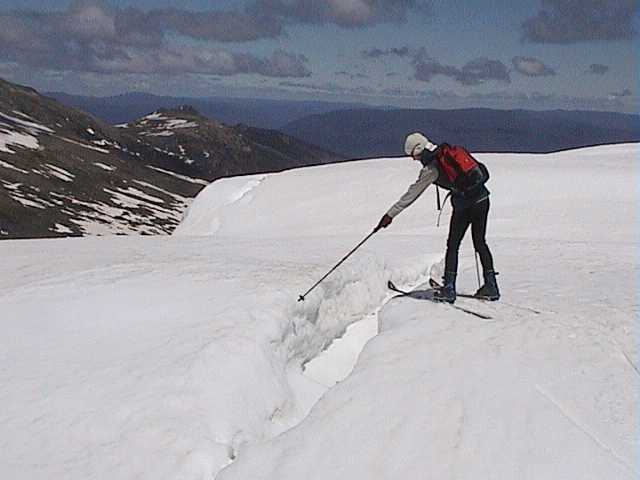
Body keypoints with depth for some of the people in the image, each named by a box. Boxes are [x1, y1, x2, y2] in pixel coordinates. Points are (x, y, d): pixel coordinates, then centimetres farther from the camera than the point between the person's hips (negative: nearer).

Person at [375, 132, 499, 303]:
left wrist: (390, 214, 4)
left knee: (453, 245, 5)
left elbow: (411, 195, -2)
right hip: (482, 198, 6)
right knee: (480, 243, 14)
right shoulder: (451, 149, 11)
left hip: (464, 205, -6)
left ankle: (449, 289, 2)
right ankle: (491, 286, 15)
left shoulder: (430, 168, -5)